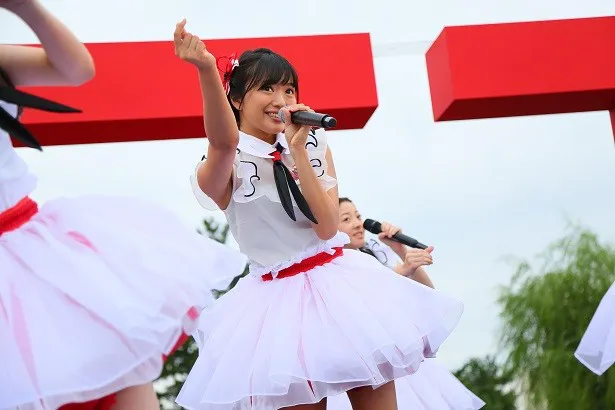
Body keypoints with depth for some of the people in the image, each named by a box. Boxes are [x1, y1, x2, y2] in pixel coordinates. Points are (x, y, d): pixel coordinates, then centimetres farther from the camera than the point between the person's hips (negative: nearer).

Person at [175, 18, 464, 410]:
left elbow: (327, 227, -7)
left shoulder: (315, 146, 6)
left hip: (338, 280, 3)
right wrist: (207, 71, -49)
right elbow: (223, 142, -32)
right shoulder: (230, 166, -5)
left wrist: (298, 150, -13)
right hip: (281, 296, -3)